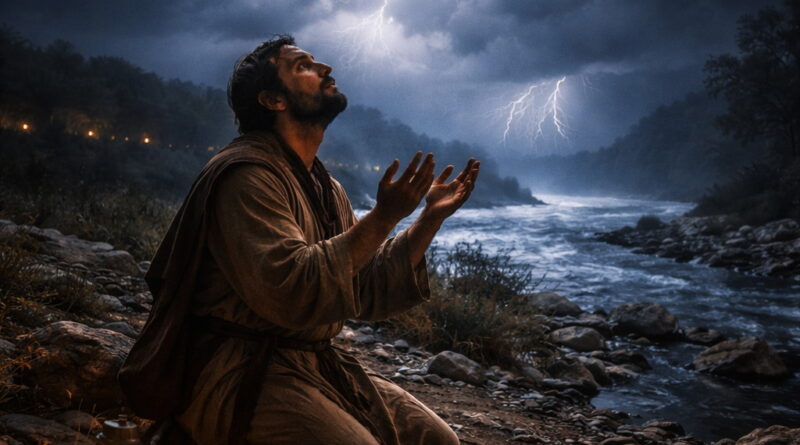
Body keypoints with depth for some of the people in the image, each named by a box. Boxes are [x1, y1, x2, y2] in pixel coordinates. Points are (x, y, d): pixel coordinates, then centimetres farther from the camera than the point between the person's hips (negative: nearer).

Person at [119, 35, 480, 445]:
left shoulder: (325, 188, 13)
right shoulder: (248, 173, -15)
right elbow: (288, 292, -27)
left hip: (315, 363, 8)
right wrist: (381, 220, -26)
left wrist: (430, 219, 0)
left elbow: (367, 291, 9)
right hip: (239, 373, -8)